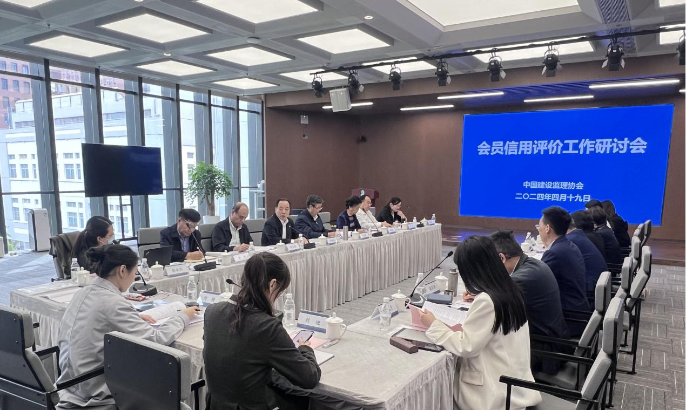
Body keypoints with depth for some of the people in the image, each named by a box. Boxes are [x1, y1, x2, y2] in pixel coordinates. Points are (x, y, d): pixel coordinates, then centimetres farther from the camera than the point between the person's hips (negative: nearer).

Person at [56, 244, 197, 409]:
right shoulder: (112, 302, -24)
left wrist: (134, 319, 7)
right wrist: (182, 316, -8)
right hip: (96, 395, -8)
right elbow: (156, 339, -23)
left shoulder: (83, 293, 1)